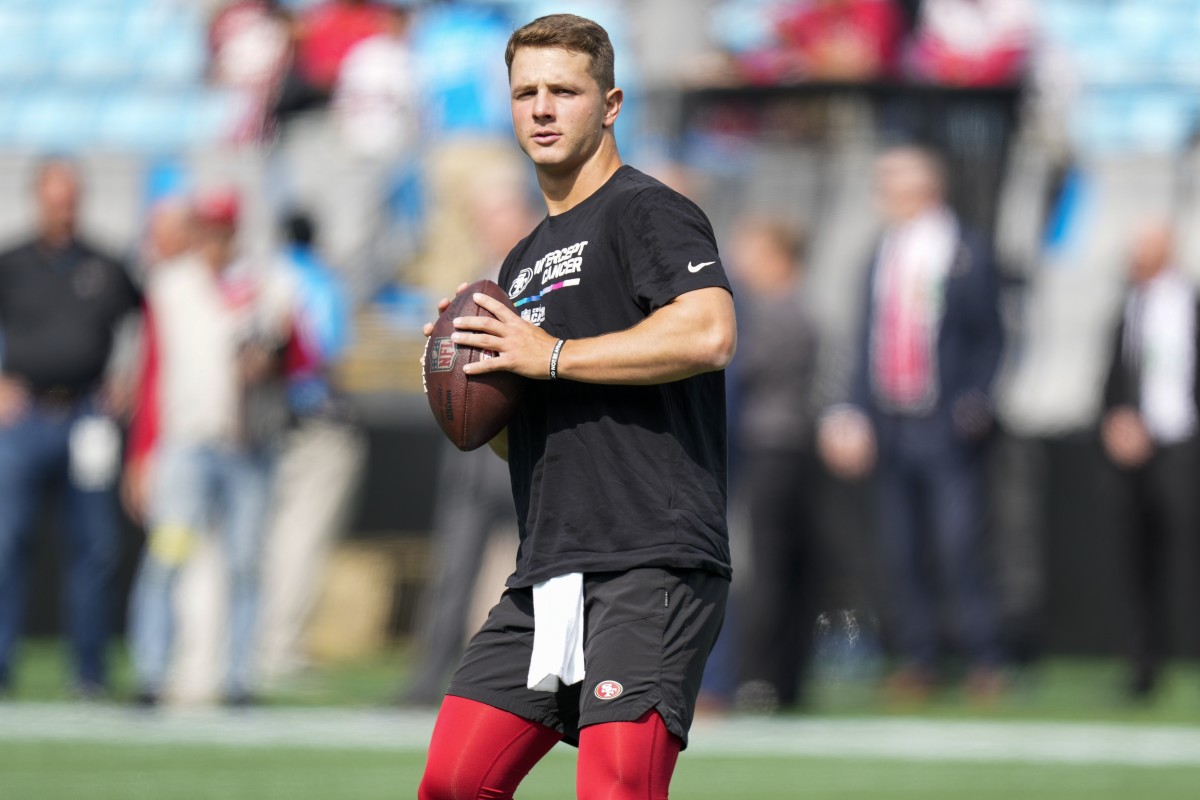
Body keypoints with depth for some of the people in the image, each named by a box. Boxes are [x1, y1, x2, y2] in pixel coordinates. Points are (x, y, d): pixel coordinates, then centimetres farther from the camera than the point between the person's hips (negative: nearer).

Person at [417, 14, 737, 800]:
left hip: (652, 565, -9)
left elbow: (709, 333, -22)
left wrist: (552, 356, -15)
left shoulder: (647, 212, -3)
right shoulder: (523, 262, 24)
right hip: (548, 576, 9)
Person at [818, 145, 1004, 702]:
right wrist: (856, 412, 10)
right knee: (900, 551, 5)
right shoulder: (883, 258, 14)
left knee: (958, 546, -11)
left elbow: (989, 339, 2)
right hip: (889, 425, 5)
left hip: (946, 427, -5)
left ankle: (983, 660, -4)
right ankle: (917, 659, 12)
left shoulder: (968, 257, -2)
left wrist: (975, 401, -11)